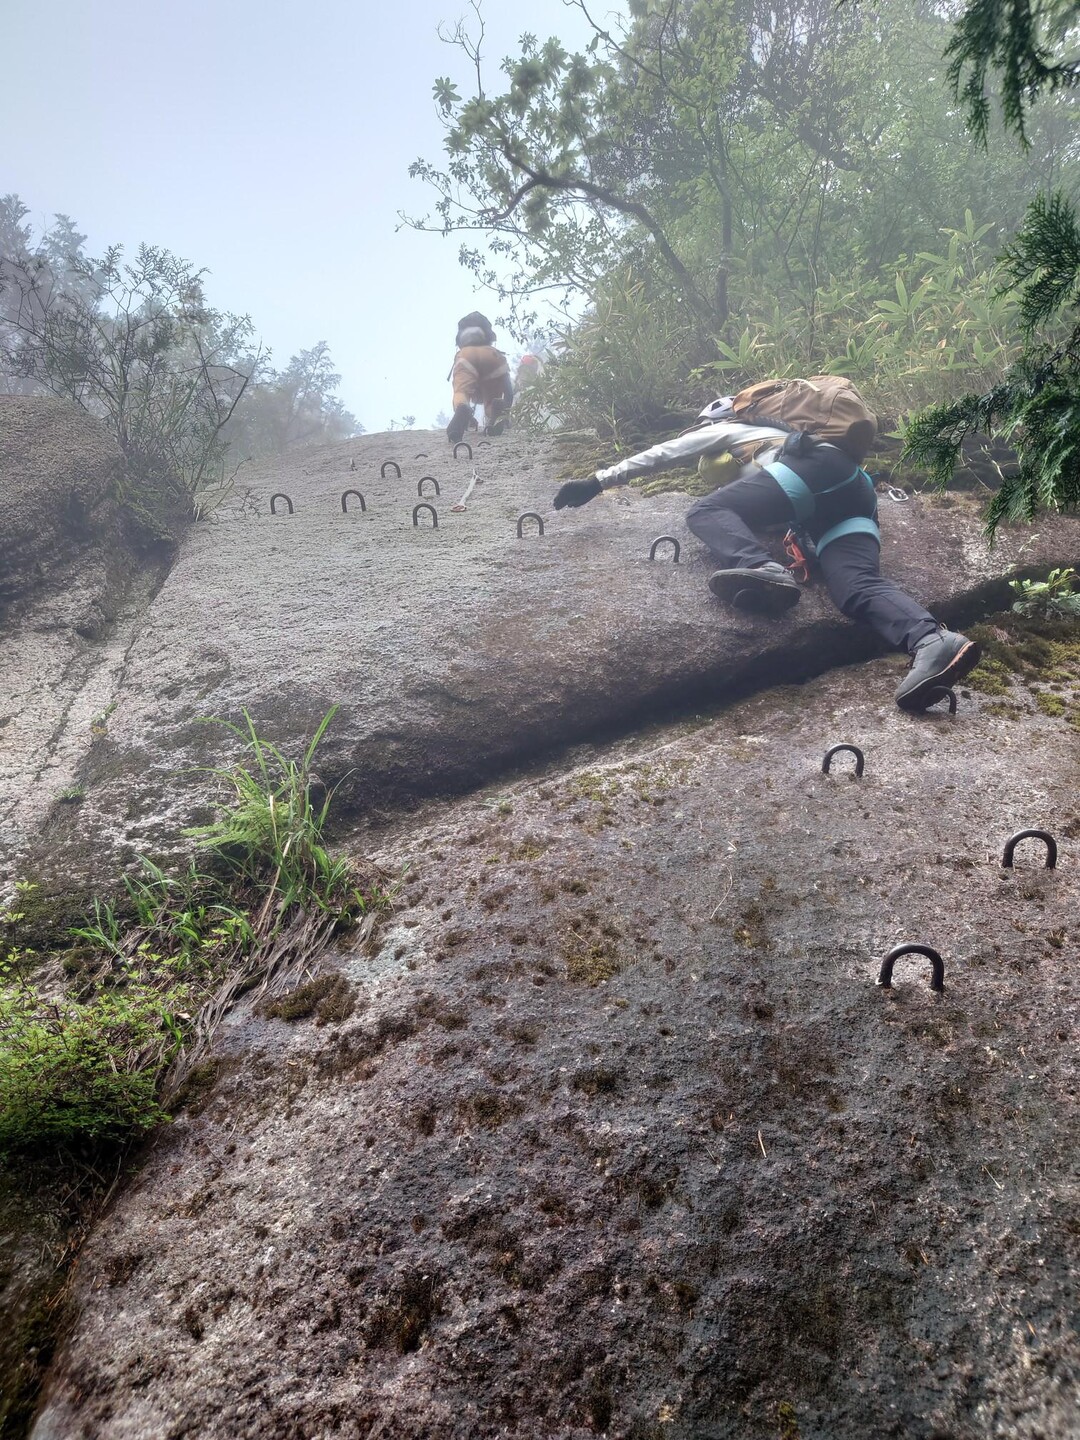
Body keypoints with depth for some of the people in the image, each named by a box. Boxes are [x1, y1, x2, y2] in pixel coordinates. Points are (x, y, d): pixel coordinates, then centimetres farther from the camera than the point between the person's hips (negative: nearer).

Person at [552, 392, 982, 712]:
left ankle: (762, 570, -41)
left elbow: (659, 455, 23)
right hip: (854, 493, 7)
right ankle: (933, 642, -47)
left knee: (707, 511, -10)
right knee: (858, 586, -18)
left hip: (815, 466, -6)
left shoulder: (721, 431, 28)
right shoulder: (768, 433, 48)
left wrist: (596, 482, 23)